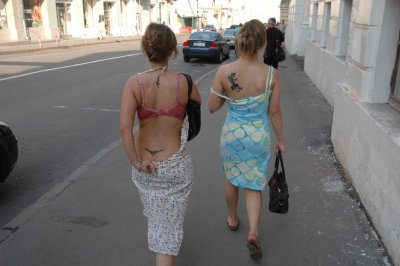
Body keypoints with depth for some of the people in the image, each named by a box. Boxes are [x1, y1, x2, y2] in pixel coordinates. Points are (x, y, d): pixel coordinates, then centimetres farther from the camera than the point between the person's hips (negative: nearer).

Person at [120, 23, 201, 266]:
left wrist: (136, 162, -14)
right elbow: (198, 103, 8)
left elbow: (125, 127, -25)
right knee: (169, 226, 12)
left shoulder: (134, 83, -14)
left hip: (145, 165, 3)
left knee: (156, 217, 31)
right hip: (175, 164, -3)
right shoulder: (184, 82, -14)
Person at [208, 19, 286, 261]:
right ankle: (253, 232, 2)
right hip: (259, 135, 0)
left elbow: (213, 107, -7)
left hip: (232, 133, 1)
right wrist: (281, 140, 7)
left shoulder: (224, 72, -15)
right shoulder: (272, 74, -13)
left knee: (232, 178, 24)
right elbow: (275, 112, -6)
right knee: (253, 185, 15)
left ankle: (233, 219, 44)